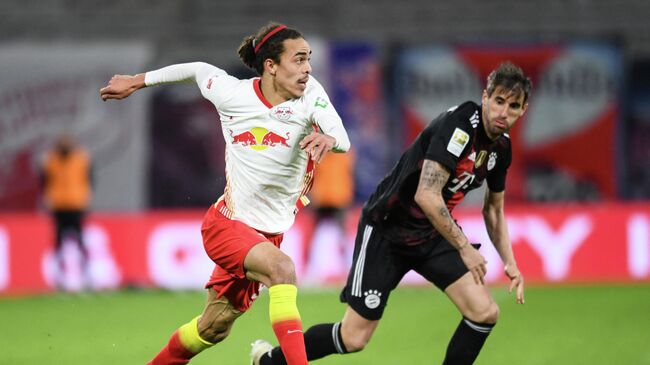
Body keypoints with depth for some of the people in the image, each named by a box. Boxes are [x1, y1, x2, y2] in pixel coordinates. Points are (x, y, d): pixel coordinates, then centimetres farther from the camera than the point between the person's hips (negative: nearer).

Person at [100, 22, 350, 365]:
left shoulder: (310, 94, -11)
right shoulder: (232, 94, -12)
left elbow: (342, 139, -24)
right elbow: (199, 70, 7)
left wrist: (328, 138, -49)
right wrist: (137, 81, 18)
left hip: (269, 232, 4)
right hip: (227, 223, -4)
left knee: (214, 327, 15)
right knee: (282, 268, -33)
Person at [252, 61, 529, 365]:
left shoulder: (502, 147, 0)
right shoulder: (459, 123, -26)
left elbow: (494, 210, 17)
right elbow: (426, 196, -32)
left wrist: (510, 263, 5)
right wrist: (464, 247, -24)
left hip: (434, 232, 7)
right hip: (388, 228, -7)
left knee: (485, 312, -10)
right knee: (354, 338, -4)